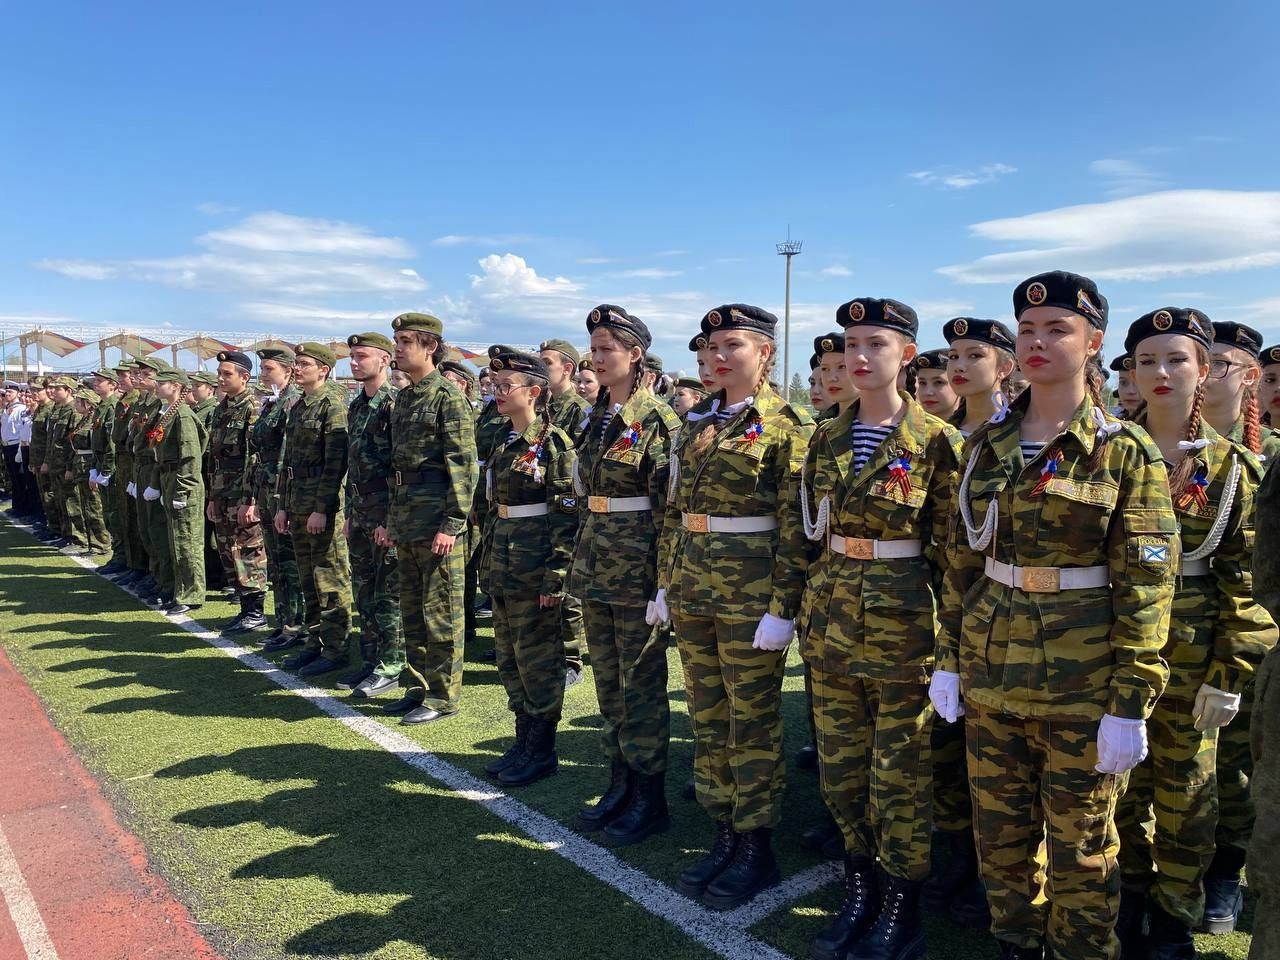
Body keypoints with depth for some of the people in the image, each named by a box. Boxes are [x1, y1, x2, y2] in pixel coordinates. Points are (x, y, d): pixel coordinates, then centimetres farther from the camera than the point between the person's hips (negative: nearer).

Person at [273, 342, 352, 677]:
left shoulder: (334, 404, -11)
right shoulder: (297, 407, 16)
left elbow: (336, 462, -17)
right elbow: (288, 460, 20)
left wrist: (321, 509, -19)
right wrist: (282, 505, 16)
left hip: (325, 505, -9)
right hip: (297, 505, 9)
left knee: (331, 580, -1)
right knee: (308, 580, 14)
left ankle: (334, 649, 7)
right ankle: (315, 643, 24)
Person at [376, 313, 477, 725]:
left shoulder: (449, 397, -10)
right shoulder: (402, 399, 15)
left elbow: (463, 466, -15)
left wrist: (452, 524, -20)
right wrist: (390, 518, 17)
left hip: (436, 518, -9)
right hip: (406, 517, 9)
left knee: (441, 611, 0)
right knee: (412, 608, 15)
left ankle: (443, 695, 11)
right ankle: (417, 687, 27)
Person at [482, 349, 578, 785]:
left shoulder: (554, 442, -13)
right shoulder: (506, 444, 11)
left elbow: (567, 515, -16)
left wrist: (555, 578, -19)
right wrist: (491, 562, 17)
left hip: (536, 564, -8)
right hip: (504, 561, 9)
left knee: (537, 658, 3)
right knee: (509, 656, 15)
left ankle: (542, 751, 17)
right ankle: (524, 740, 29)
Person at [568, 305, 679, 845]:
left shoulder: (656, 419, -12)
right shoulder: (597, 419, 11)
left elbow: (667, 506, -14)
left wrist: (662, 576, -16)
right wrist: (583, 559, 16)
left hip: (637, 564, -8)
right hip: (595, 559, 8)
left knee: (641, 680, 3)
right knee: (607, 678, 15)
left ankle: (650, 800, 17)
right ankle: (620, 784, 29)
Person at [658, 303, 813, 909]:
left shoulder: (787, 427, -8)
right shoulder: (697, 422, 11)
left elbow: (796, 530, -12)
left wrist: (782, 609, -16)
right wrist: (666, 582, 11)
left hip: (750, 593, -6)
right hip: (693, 589, 7)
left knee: (752, 724, 5)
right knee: (707, 718, 14)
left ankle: (756, 849, 21)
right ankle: (725, 835, 30)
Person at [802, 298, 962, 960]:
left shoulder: (934, 441, -7)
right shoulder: (827, 439, 7)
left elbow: (949, 547, -5)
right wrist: (806, 611, 11)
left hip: (902, 621, -5)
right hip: (831, 618, 5)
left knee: (900, 770, 7)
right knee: (840, 762, 14)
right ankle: (858, 894, 32)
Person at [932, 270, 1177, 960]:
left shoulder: (1127, 452, -8)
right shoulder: (987, 445, 4)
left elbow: (1145, 586, -10)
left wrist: (1130, 705, -12)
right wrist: (949, 658, 7)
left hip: (1080, 682, -4)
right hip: (990, 670, 4)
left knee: (1079, 842, 12)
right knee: (1000, 830, 17)